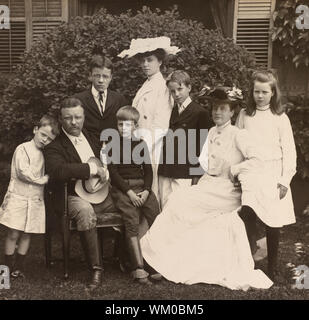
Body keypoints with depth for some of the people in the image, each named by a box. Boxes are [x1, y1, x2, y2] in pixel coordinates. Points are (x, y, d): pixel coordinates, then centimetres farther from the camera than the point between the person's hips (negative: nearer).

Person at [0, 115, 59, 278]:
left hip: (36, 199, 6)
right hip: (18, 197, -5)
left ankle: (18, 267, 20)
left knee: (27, 234, 9)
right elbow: (23, 172, -17)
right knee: (13, 234, -3)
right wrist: (43, 179, -10)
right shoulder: (23, 149, -7)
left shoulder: (45, 154, 13)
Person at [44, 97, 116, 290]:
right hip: (75, 197, -6)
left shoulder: (91, 136, 17)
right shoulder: (54, 146, -3)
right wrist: (93, 169, -23)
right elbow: (58, 170, -24)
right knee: (85, 210, -38)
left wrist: (105, 172, 7)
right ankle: (96, 269, -29)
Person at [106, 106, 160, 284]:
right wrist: (129, 192, -11)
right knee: (132, 224, -19)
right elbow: (113, 172, -2)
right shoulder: (113, 145, 5)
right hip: (122, 188, -3)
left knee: (157, 220, -12)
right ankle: (138, 269, -20)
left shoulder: (140, 144, 15)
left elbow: (148, 169, 12)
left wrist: (146, 190, -4)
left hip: (142, 186, 4)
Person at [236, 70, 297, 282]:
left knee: (273, 224, 2)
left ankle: (273, 269, 16)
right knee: (247, 212, -20)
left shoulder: (280, 118, 3)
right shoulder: (244, 115, 8)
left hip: (272, 176, -1)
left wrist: (285, 180, -5)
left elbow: (289, 152, 1)